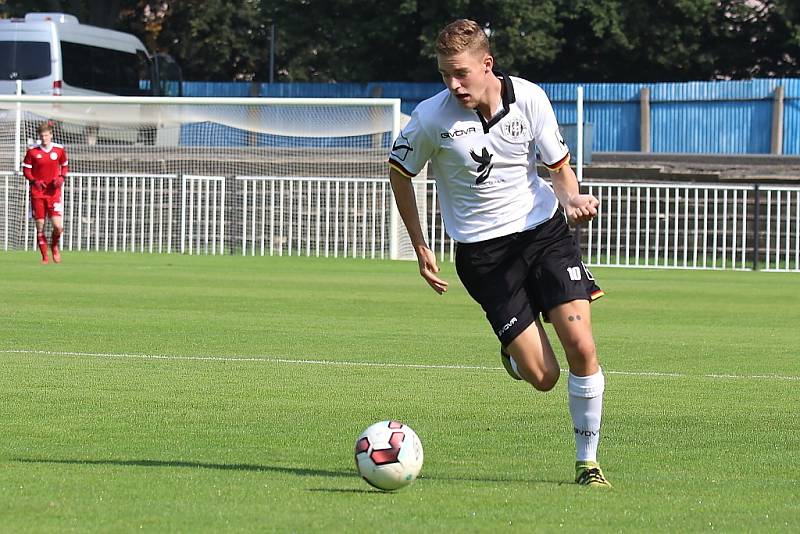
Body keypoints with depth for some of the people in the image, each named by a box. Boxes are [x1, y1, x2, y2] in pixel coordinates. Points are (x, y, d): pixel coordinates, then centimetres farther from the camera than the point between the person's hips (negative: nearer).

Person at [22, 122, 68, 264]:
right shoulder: (32, 151, -4)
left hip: (54, 192, 0)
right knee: (40, 227, 0)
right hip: (37, 192, 0)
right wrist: (34, 181, -14)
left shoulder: (59, 149, 0)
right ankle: (44, 257, 11)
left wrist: (61, 178, -5)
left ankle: (54, 246, 20)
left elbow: (65, 165, 15)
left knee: (58, 226, -11)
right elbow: (26, 169, 4)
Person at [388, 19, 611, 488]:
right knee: (542, 377, -9)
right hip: (482, 251, -2)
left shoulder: (530, 98, -7)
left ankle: (588, 461, 3)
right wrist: (421, 249, 5)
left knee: (581, 346, -14)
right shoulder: (432, 117, -12)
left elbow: (560, 167, 5)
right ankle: (513, 352, 30)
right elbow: (399, 173, 5)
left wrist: (572, 198, -18)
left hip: (545, 230, 2)